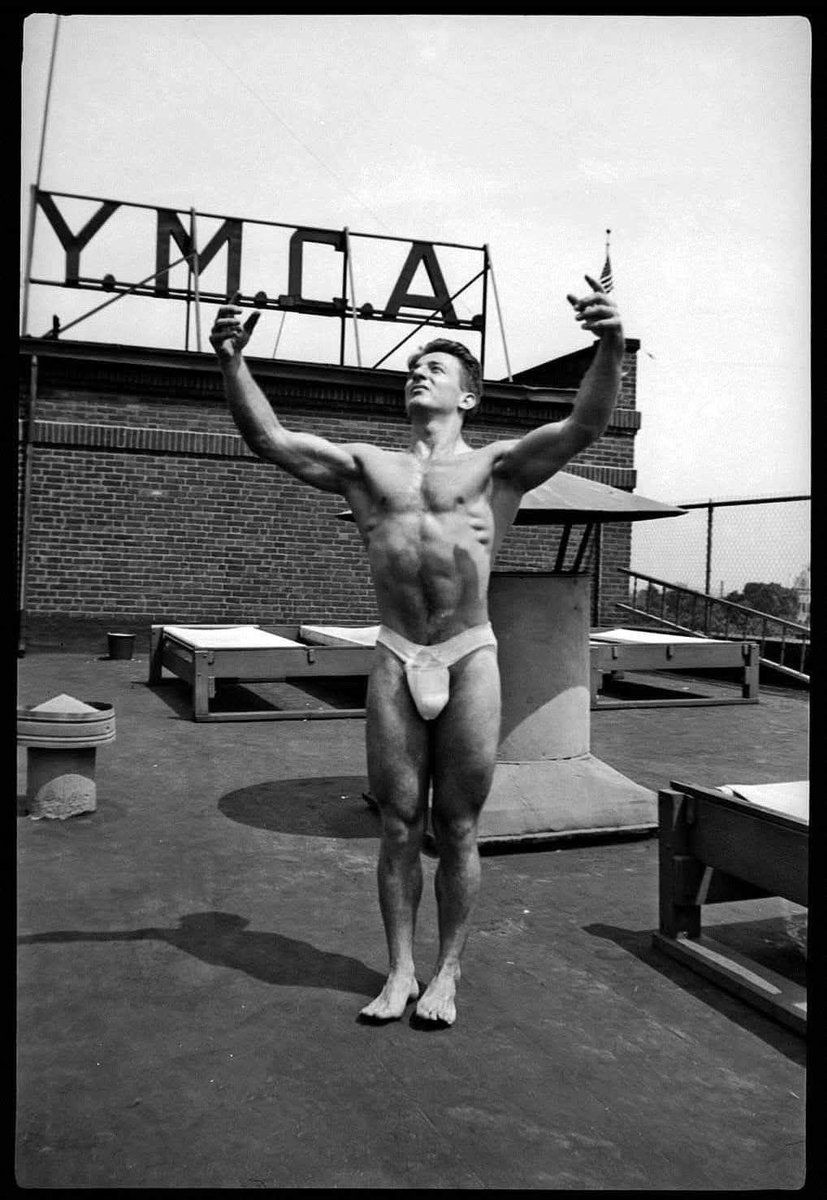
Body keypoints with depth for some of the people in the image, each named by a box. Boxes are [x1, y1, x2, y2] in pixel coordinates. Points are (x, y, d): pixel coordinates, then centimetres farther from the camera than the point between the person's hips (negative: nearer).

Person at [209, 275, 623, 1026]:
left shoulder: (496, 465, 5)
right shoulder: (366, 466, 12)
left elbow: (585, 427, -9)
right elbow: (269, 439, 5)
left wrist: (611, 348, -26)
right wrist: (233, 361, -9)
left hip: (469, 661, -2)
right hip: (395, 662, 2)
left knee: (457, 829, 8)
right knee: (399, 827, 9)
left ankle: (447, 975, 24)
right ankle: (400, 972, 25)